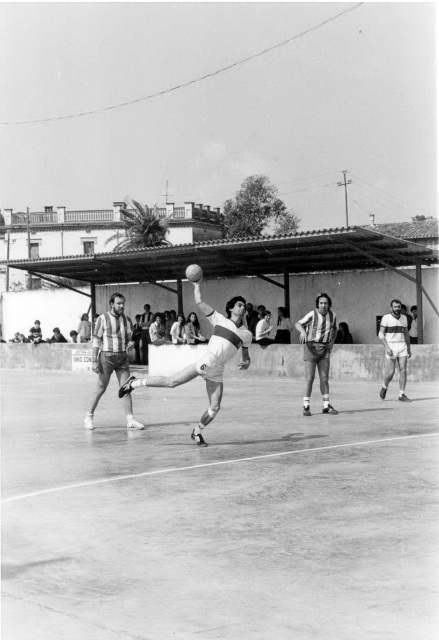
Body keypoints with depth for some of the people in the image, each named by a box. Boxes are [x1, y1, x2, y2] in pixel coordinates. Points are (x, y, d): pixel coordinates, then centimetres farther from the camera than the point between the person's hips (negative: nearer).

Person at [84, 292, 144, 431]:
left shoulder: (126, 319, 9)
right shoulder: (103, 319, -4)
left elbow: (129, 339, 14)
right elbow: (96, 341, -5)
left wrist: (130, 344, -11)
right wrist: (94, 361, -11)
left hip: (122, 357, 4)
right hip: (107, 356, -4)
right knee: (101, 388, 1)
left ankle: (130, 420, -4)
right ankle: (89, 417, 16)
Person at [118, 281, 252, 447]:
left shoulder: (246, 334, 15)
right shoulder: (220, 319, 7)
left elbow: (246, 355, 29)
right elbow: (199, 302, 5)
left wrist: (246, 363, 9)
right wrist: (197, 284, 0)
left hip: (217, 371, 4)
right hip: (206, 361, -4)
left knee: (215, 408, -4)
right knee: (172, 382, -13)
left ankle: (197, 432, 19)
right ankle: (134, 383, 1)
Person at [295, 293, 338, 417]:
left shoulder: (332, 314, 3)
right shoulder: (312, 314, -12)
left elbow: (334, 328, 21)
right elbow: (298, 324, -8)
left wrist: (332, 341, 6)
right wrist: (303, 331, -30)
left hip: (324, 350, 4)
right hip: (311, 347, -4)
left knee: (324, 378, 4)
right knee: (310, 378, -7)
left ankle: (326, 406, 11)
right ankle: (306, 406, 2)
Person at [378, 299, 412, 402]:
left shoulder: (404, 317, 9)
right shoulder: (386, 318, -6)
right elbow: (381, 334, -7)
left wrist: (409, 348, 16)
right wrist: (386, 347, -18)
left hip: (402, 346, 4)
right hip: (391, 347, -4)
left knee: (403, 370, -6)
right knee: (390, 372, -6)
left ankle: (402, 395, -2)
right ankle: (385, 387, 24)